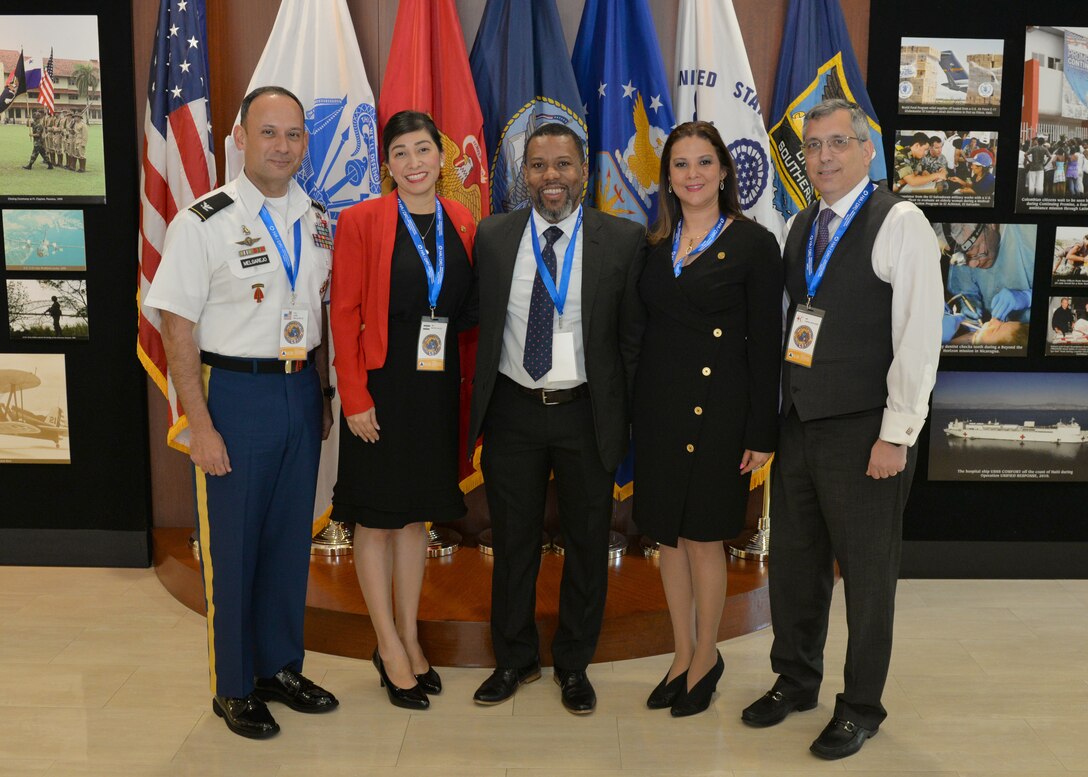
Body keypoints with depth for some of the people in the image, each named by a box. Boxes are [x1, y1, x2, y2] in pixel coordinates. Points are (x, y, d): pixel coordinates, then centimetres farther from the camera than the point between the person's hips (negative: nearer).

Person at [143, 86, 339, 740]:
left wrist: (323, 395, 11)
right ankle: (235, 686, 23)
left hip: (301, 392, 5)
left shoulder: (317, 221, 6)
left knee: (292, 537, 14)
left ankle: (281, 667, 32)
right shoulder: (203, 223, -10)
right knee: (232, 545, 5)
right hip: (234, 392, -5)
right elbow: (178, 329, -11)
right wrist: (200, 426, -14)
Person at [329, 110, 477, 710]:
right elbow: (345, 314, -9)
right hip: (381, 388, -4)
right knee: (377, 519, 6)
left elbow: (470, 311, 8)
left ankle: (409, 638, 30)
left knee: (417, 513, 15)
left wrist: (469, 385, 0)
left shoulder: (462, 224, 6)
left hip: (436, 387, 4)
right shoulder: (360, 221, -7)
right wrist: (354, 397, -14)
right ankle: (390, 649, 22)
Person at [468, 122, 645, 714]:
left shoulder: (624, 240, -4)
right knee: (512, 541, 13)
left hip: (587, 413, -1)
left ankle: (574, 665, 31)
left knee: (587, 544, 11)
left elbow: (633, 334, -2)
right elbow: (480, 324, 5)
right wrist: (480, 403, 2)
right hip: (513, 410, 2)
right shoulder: (492, 236, 2)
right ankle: (514, 659, 33)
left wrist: (628, 415, -5)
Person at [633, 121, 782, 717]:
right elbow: (639, 329, 10)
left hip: (716, 408, -5)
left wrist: (761, 433, -9)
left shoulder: (753, 244, -6)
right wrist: (632, 410, 6)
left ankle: (706, 657, 26)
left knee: (704, 537, 6)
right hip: (657, 404, 5)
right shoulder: (654, 244, 8)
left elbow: (765, 344, -7)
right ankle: (682, 655, 29)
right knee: (668, 534, 12)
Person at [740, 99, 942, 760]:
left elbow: (919, 334, -14)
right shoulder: (800, 227, 11)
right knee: (795, 564, 17)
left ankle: (862, 707, 27)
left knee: (867, 575, 8)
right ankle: (796, 681, 37)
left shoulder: (900, 224, -9)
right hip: (798, 425, 6)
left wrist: (896, 434, -17)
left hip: (864, 433, -6)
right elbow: (791, 323, 12)